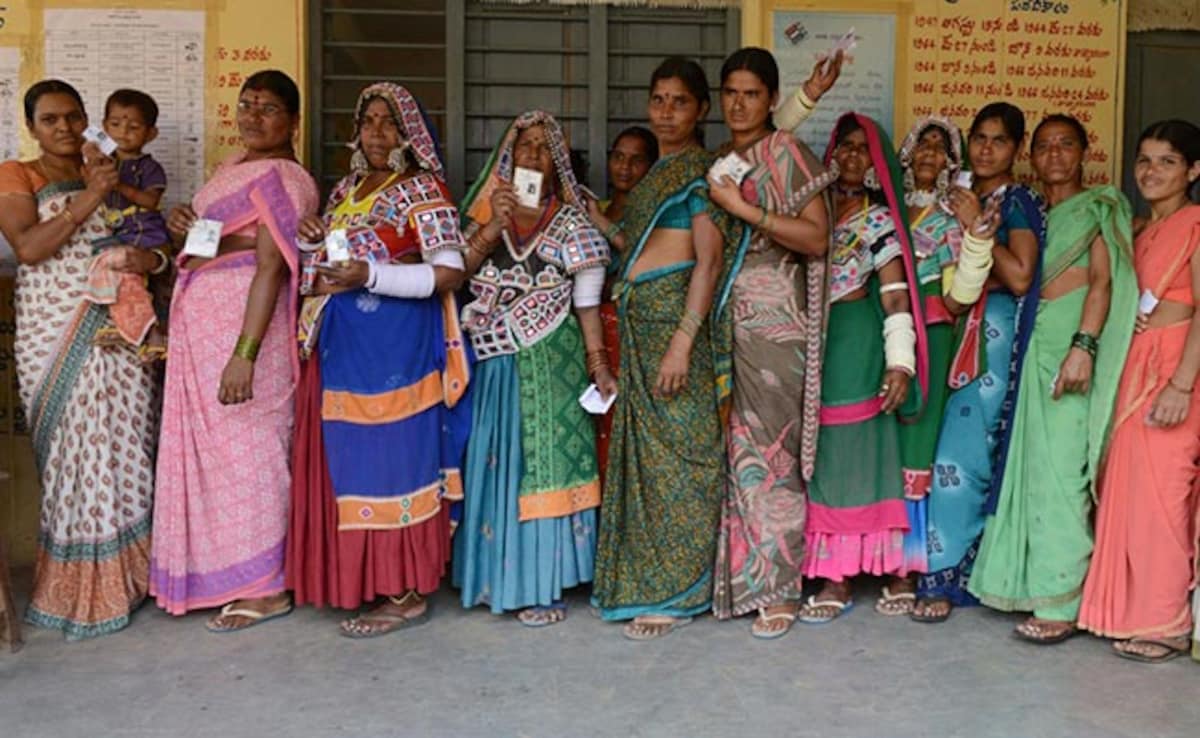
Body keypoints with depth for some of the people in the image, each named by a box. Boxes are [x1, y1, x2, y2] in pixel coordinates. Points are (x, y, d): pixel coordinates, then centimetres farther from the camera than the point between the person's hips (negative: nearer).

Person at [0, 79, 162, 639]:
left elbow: (160, 241, 17)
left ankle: (125, 573, 13)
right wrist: (87, 200, -16)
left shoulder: (115, 175, 17)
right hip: (57, 335, -4)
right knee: (73, 452, -3)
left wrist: (150, 259, -6)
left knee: (126, 449, 2)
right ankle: (78, 588, 7)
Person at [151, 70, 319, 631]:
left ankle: (264, 588, 7)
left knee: (244, 446, -4)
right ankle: (229, 575, 23)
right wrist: (184, 223, 3)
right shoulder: (235, 166, 16)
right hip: (200, 323, 9)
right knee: (208, 444, 12)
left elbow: (271, 268, -21)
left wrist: (245, 354, -27)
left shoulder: (282, 179, -12)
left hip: (242, 324, -9)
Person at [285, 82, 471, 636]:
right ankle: (360, 576, 22)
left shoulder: (422, 191, -7)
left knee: (393, 456, -5)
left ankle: (406, 593, 4)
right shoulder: (346, 189, 17)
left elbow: (449, 274, -16)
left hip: (396, 343, -8)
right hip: (341, 342, 8)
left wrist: (369, 275, -23)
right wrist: (313, 241, 3)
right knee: (345, 459, 10)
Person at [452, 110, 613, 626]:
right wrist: (494, 228, -11)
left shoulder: (570, 222, 4)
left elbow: (587, 303, 1)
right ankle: (498, 573, 19)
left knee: (543, 462, -3)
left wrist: (598, 364, -6)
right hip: (493, 361, 3)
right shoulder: (487, 212, 10)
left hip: (549, 360, -3)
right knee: (494, 461, 6)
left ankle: (543, 584, 4)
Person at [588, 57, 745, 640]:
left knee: (673, 448, -4)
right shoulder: (661, 172, 19)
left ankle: (676, 592, 5)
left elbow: (709, 259, -16)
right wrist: (594, 216, 16)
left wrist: (682, 341, -22)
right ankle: (650, 579, 22)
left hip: (672, 316, -9)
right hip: (641, 318, 9)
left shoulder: (698, 167, -7)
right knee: (646, 446, 12)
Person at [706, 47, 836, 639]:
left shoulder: (788, 156, -2)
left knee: (770, 449, -5)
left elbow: (816, 238, -11)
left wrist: (744, 208, -15)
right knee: (725, 446, 3)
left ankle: (779, 589, 4)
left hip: (773, 321, -5)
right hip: (721, 318, 6)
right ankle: (731, 574, 14)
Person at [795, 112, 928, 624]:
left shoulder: (879, 220, 0)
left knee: (848, 452, -3)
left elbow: (895, 296, -7)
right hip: (807, 341, 5)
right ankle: (833, 573, 13)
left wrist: (900, 361, -16)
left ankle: (840, 579, 2)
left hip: (854, 343, -5)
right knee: (815, 454, 5)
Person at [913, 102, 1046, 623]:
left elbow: (1020, 278, -14)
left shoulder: (1020, 202, -3)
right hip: (963, 333, 6)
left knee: (961, 455, -9)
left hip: (997, 332, -6)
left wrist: (978, 227, -11)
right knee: (972, 453, 5)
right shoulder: (964, 199, 17)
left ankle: (945, 576, -3)